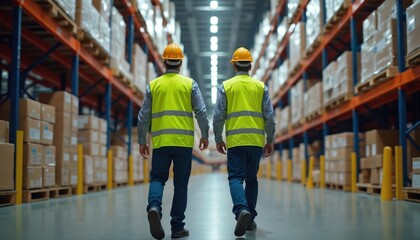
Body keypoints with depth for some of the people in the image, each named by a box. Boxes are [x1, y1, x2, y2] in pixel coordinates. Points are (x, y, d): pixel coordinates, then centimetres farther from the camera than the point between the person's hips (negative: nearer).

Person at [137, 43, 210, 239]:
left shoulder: (153, 85, 7)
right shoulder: (190, 84, 4)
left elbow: (143, 116, 6)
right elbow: (201, 112, -1)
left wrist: (142, 141, 14)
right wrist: (205, 135, 10)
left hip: (160, 141, 1)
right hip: (184, 141, 0)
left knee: (157, 178, 9)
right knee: (181, 184, 7)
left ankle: (154, 206, -21)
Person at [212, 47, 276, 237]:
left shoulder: (226, 86, 3)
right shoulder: (260, 86, 7)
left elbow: (218, 116, -1)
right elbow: (269, 116, 4)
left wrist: (218, 139, 9)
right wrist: (270, 140, 12)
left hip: (235, 141, -2)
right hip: (256, 141, 2)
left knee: (236, 178, -2)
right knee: (251, 179, 14)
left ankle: (242, 209, -28)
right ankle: (250, 219, 17)